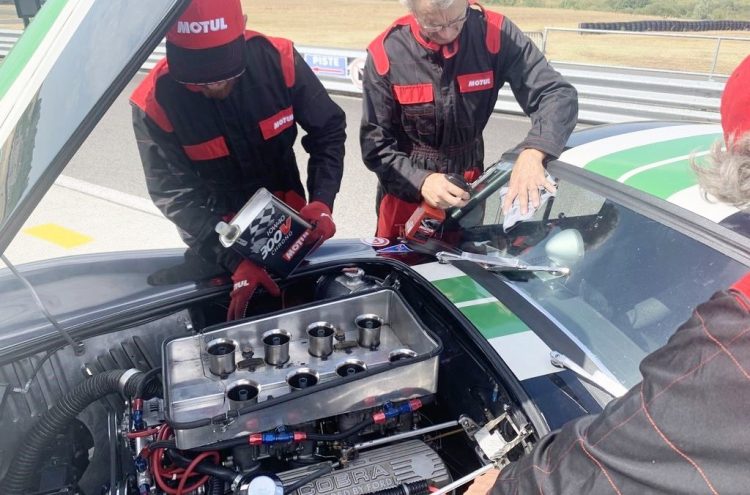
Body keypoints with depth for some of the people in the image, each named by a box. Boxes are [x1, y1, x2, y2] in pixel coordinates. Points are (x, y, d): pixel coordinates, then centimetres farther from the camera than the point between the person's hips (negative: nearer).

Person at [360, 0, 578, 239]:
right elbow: (375, 143, -15)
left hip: (468, 186, 2)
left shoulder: (494, 33, -16)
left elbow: (558, 94, -20)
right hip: (405, 188, -1)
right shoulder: (385, 53, -18)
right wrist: (420, 181, -31)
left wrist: (533, 152, -39)